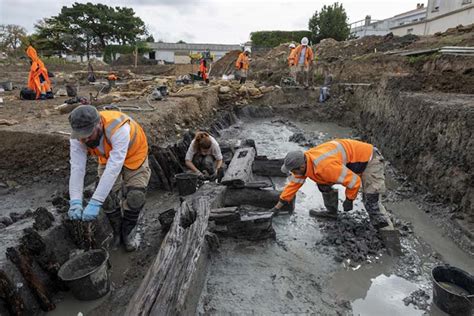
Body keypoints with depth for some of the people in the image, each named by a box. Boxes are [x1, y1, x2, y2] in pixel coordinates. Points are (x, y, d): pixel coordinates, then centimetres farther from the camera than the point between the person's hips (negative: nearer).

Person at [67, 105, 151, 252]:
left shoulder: (119, 129, -43)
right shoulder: (77, 137, -27)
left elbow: (114, 167, -47)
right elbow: (77, 168, -29)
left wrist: (95, 203, -49)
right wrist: (75, 202, -40)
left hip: (134, 156, -4)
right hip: (107, 157, 4)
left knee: (135, 197, -13)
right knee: (107, 196, -6)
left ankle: (128, 233, 15)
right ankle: (116, 231, 22)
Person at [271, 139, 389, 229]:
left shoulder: (326, 167, -41)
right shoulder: (303, 161, -14)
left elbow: (354, 182, -32)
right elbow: (294, 184, -2)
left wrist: (349, 200, -14)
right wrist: (278, 206, 1)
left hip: (368, 158, -8)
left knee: (370, 193, -21)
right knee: (323, 183, 4)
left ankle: (376, 218, 4)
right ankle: (331, 211, 19)